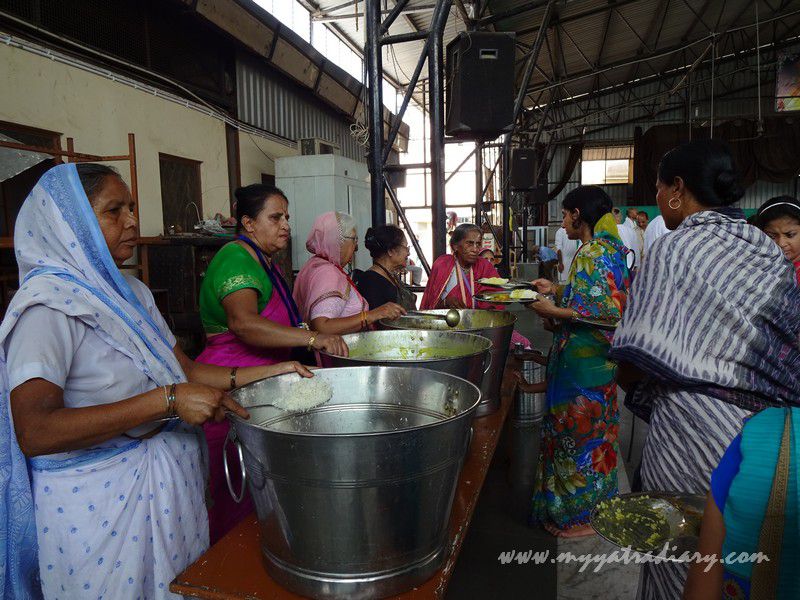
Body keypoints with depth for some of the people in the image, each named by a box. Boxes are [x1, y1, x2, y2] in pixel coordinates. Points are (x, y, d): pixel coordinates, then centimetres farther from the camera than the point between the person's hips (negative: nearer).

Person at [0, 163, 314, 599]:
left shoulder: (131, 290, 8)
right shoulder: (48, 304, -17)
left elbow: (184, 371, 6)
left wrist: (267, 373, -5)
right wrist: (167, 400, -31)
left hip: (170, 476, 7)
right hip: (98, 496, -7)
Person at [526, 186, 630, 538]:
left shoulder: (593, 253, -19)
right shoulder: (606, 248, 11)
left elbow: (607, 311, -25)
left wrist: (554, 312, -19)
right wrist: (556, 290, 16)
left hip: (584, 361, -10)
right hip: (592, 359, 10)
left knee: (581, 433, 4)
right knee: (587, 430, 19)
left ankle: (583, 515, 21)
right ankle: (579, 507, 35)